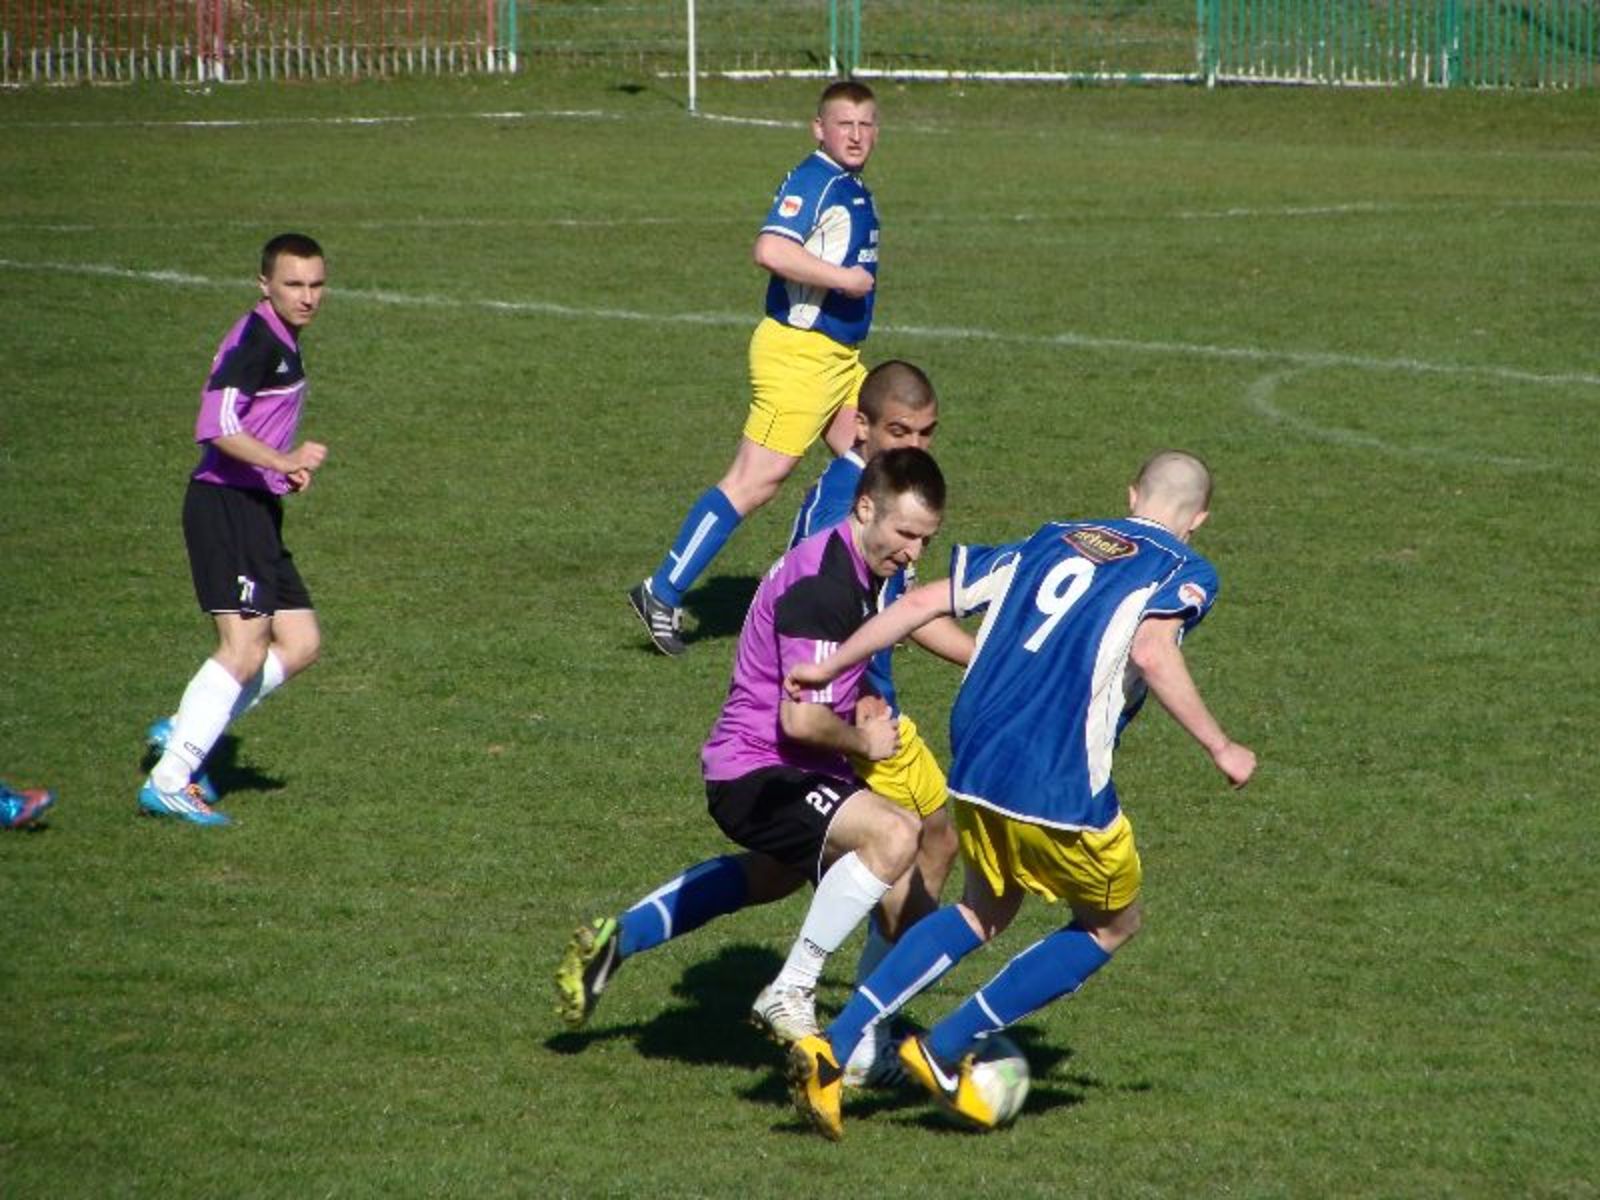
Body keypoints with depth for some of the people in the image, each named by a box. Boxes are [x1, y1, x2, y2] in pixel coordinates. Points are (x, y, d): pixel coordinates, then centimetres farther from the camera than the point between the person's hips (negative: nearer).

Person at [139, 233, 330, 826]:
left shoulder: (282, 341, 17)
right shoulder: (255, 340, -14)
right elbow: (215, 426, -25)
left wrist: (288, 469, 15)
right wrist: (283, 461, -34)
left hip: (257, 510, 10)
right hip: (226, 505, -10)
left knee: (300, 643, 7)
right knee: (245, 647, -16)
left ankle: (183, 731, 15)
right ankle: (169, 783, -15)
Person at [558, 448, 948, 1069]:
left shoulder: (855, 570, 9)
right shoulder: (823, 585, -23)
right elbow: (801, 719, -27)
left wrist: (859, 712, 8)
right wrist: (864, 743, -9)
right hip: (757, 774, -11)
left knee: (775, 873, 38)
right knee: (894, 836, -31)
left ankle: (613, 941, 47)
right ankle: (790, 995, -22)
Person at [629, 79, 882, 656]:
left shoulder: (854, 192, 15)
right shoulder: (811, 182, -15)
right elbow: (771, 249, -30)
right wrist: (843, 278, -25)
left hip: (840, 356, 10)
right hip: (797, 349, -10)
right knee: (757, 479, -11)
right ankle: (663, 595, -8)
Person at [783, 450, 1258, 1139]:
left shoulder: (1052, 543, 20)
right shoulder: (1183, 572, 4)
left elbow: (925, 602, 16)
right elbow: (1151, 652, -18)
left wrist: (829, 667, 23)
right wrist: (1220, 750, -11)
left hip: (974, 765, 6)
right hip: (1059, 785, -6)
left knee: (984, 911, 27)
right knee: (1111, 925, 19)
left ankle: (831, 1048, 10)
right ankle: (944, 1051, 11)